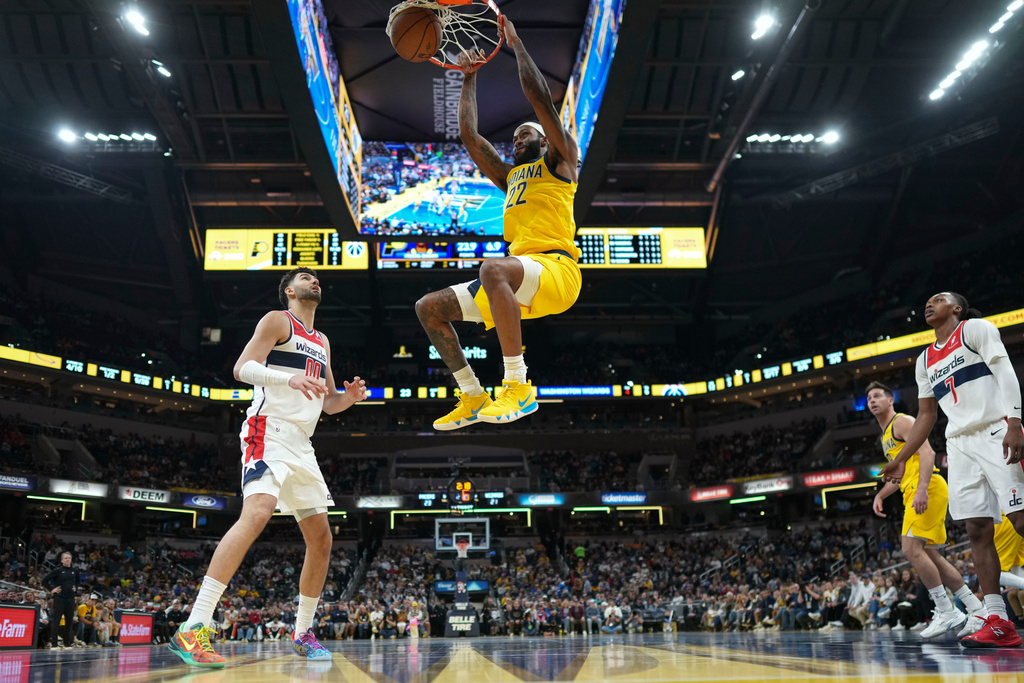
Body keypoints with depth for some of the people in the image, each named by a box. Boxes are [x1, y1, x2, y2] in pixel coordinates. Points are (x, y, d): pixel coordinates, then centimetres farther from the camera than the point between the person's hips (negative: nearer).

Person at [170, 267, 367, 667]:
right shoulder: (277, 320, 3)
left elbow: (328, 402, 28)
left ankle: (302, 633, 19)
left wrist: (348, 398, 4)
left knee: (321, 538, 6)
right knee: (258, 511, -30)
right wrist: (288, 378, -27)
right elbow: (242, 368, -10)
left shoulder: (322, 342, 25)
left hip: (301, 445, 9)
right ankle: (192, 630, -32)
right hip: (269, 431, -9)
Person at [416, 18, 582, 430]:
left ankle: (519, 388, -36)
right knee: (428, 308, 3)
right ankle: (473, 398, 2)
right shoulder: (510, 176, 30)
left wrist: (515, 42, 9)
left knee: (493, 270, -40)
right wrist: (469, 78, 33)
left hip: (557, 268, -8)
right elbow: (469, 136, 29)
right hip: (521, 276, 8)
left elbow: (539, 96, 2)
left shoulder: (559, 161, 11)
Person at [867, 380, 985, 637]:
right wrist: (880, 495, 18)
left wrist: (922, 489, -30)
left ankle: (947, 613, -13)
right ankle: (976, 609, 16)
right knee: (928, 553, 10)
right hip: (915, 493, 11)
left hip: (928, 489, -11)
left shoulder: (901, 422, -4)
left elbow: (927, 452, -18)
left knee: (911, 549, -17)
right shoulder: (886, 435, 26)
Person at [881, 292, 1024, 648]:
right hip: (960, 444, 6)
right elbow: (926, 415, 25)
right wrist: (901, 459, 18)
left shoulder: (976, 329, 5)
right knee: (978, 529, -2)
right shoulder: (925, 360, 23)